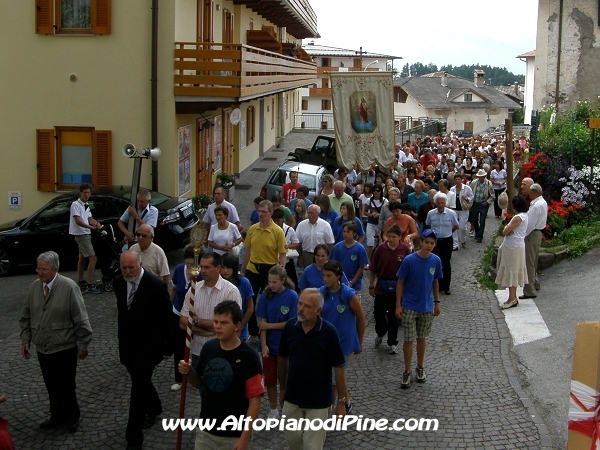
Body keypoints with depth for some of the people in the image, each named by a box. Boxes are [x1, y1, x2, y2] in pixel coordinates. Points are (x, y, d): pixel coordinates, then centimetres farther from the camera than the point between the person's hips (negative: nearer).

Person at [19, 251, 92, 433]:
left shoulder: (69, 287, -16)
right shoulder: (34, 287, -1)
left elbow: (81, 319, -12)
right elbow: (26, 317, 10)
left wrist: (83, 345, -9)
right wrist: (25, 340, 5)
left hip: (65, 349, -4)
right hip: (43, 349, 4)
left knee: (66, 386, 7)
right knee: (51, 386, 14)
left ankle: (72, 417, 28)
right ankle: (57, 416, 33)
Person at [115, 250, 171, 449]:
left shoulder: (157, 286, -19)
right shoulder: (119, 283, -1)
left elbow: (166, 319, -10)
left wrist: (165, 346, -5)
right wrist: (122, 338, 17)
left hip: (147, 347, -6)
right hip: (127, 345, 6)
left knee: (138, 391, -6)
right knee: (141, 382, 23)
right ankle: (154, 408, 50)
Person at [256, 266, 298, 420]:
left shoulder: (292, 296, -11)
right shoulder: (266, 296, -4)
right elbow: (262, 323, -6)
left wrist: (269, 325, -11)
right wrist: (264, 345, -14)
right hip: (269, 345, 2)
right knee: (269, 379, 9)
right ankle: (273, 411, 26)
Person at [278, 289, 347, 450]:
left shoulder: (329, 332, -17)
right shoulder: (289, 327, -7)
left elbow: (339, 368, -11)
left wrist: (341, 401, -9)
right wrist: (282, 388, 13)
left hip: (319, 401, -4)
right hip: (292, 398, 4)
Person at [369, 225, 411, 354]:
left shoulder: (405, 249, -8)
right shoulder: (381, 248, -7)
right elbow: (373, 269, 1)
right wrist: (371, 286, 2)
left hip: (398, 287, -1)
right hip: (382, 287, 1)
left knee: (394, 315, 8)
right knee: (378, 312, 3)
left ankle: (392, 343, 21)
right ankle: (380, 333, 33)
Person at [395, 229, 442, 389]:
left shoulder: (436, 261, -5)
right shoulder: (409, 260, -15)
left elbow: (435, 282, 9)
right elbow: (400, 282, -8)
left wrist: (437, 302, 10)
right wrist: (398, 305, -10)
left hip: (427, 307, 3)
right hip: (409, 307, -3)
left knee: (422, 338, 16)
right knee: (408, 339, 3)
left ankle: (420, 367, 33)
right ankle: (407, 372, 16)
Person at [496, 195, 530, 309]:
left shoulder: (518, 218, -21)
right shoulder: (525, 216, 10)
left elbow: (504, 232, -20)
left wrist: (506, 228, -2)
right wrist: (509, 229, -11)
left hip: (513, 248, -10)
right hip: (515, 246, 10)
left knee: (511, 272, -5)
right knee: (513, 272, 14)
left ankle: (512, 299, -2)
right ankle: (513, 298, 20)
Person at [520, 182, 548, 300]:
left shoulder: (536, 206, -23)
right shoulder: (543, 202, 9)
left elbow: (530, 224, -23)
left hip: (532, 234, -10)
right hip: (538, 232, 10)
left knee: (529, 262, -7)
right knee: (534, 260, 24)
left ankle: (529, 291, -6)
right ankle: (534, 282, 39)